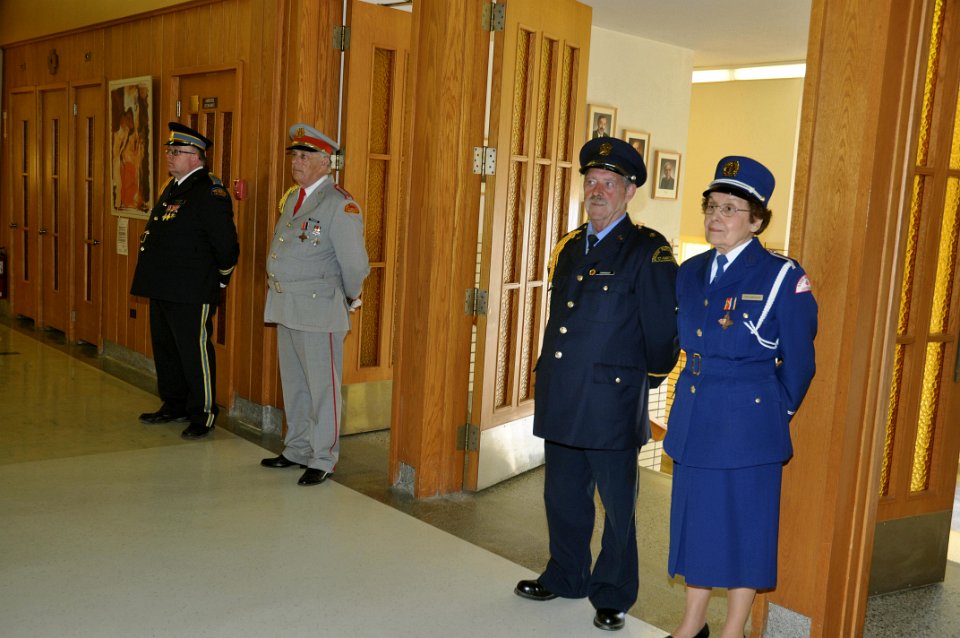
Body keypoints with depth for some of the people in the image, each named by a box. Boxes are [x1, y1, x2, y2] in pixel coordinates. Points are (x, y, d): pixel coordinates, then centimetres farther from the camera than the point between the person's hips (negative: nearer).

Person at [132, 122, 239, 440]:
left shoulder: (210, 192, -15)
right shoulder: (172, 187, 15)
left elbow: (226, 244, -16)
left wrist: (219, 281, -7)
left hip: (191, 294, -10)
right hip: (161, 288, 10)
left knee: (194, 353, -2)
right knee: (165, 349, 18)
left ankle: (202, 416, 9)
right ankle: (173, 406, 33)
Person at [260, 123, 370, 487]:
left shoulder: (340, 205, -15)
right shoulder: (292, 198, 12)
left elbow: (354, 264, -16)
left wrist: (350, 300, -2)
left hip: (319, 310, -8)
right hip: (286, 307, 9)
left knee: (322, 387, 2)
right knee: (293, 385, 18)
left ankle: (322, 460, 13)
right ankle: (297, 450, 32)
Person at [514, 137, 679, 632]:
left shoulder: (649, 251, -9)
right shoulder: (568, 248, 13)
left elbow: (662, 331, -9)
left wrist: (645, 383, -1)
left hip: (612, 405, -6)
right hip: (561, 402, 7)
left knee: (617, 506, 7)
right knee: (562, 497, 18)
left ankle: (613, 595, 24)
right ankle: (565, 577, 37)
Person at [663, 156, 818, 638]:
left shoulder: (782, 278, -9)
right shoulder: (691, 273, 8)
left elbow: (799, 360, -3)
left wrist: (778, 413, 4)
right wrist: (696, 392, 16)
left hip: (748, 420, -6)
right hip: (693, 416, 6)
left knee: (744, 523, 5)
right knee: (695, 516, 14)